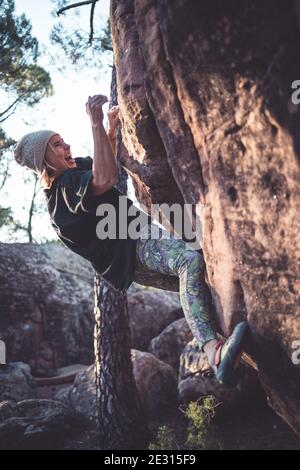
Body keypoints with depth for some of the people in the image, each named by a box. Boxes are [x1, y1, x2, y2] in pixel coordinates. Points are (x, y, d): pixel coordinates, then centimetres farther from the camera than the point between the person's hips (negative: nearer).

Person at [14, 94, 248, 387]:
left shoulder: (76, 167, 16)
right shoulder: (63, 187, -14)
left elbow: (107, 161, 34)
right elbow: (105, 180, -31)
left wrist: (112, 128, 16)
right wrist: (95, 124, -29)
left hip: (144, 231, 12)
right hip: (136, 247, -12)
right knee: (191, 261, -37)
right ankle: (213, 352, -55)